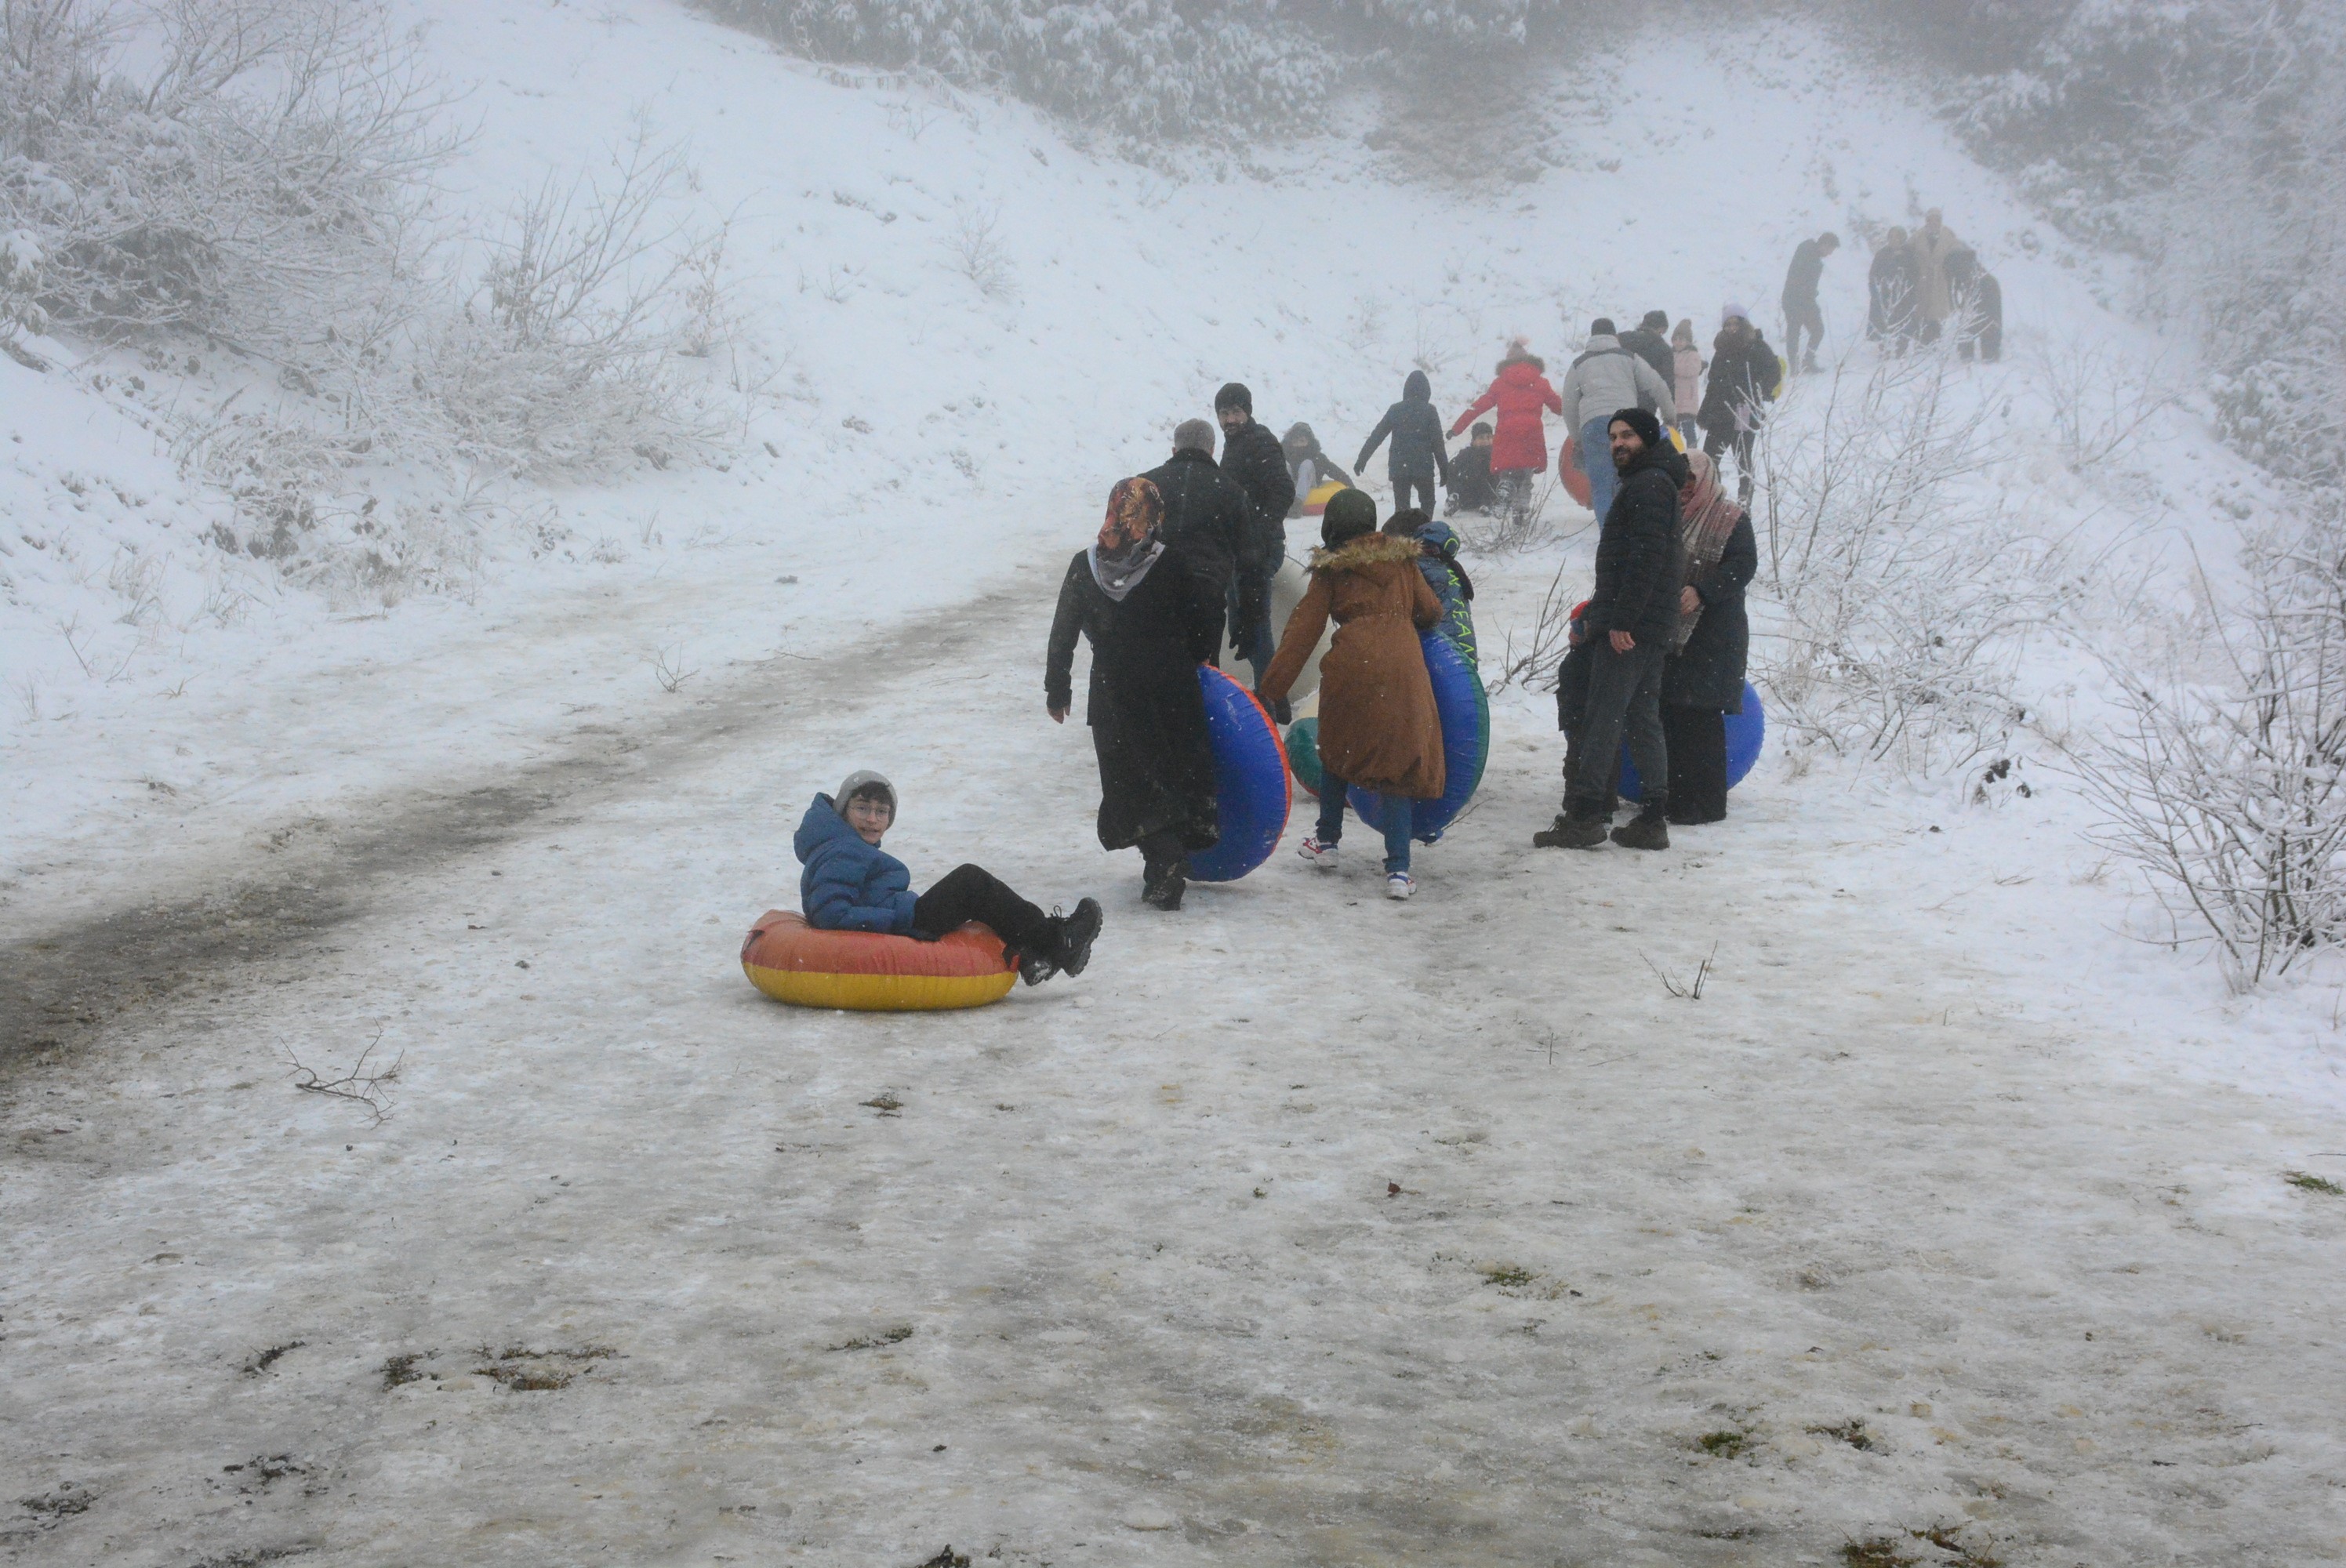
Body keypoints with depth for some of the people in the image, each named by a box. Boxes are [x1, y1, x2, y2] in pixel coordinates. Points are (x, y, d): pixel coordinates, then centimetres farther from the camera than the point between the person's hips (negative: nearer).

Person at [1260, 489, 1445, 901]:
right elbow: (1430, 611, 18)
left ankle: (1326, 840, 32)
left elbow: (1303, 630, 4)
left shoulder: (1331, 570, 9)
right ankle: (1398, 869, -8)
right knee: (1398, 763, 2)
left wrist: (1271, 688, 4)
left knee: (1336, 749, 23)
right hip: (1404, 666, 1)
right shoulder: (1402, 559, 15)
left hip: (1353, 665, -1)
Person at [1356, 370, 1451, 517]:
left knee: (1402, 506, 11)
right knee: (1427, 504, 16)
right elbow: (1438, 444, -5)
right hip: (1424, 467, -2)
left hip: (1398, 468, 2)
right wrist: (1444, 470, 0)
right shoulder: (1429, 411, -3)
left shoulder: (1395, 410, 4)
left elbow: (1376, 436, 6)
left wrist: (1362, 458, 14)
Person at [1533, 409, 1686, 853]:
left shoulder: (1649, 484, -11)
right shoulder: (1645, 483, 22)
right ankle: (1653, 820, 10)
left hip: (1629, 628, -11)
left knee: (1601, 718, -10)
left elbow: (1646, 557, -21)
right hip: (1647, 628, 11)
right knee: (1643, 720, 10)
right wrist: (1601, 612, 21)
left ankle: (1583, 815, -10)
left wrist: (1620, 619, -24)